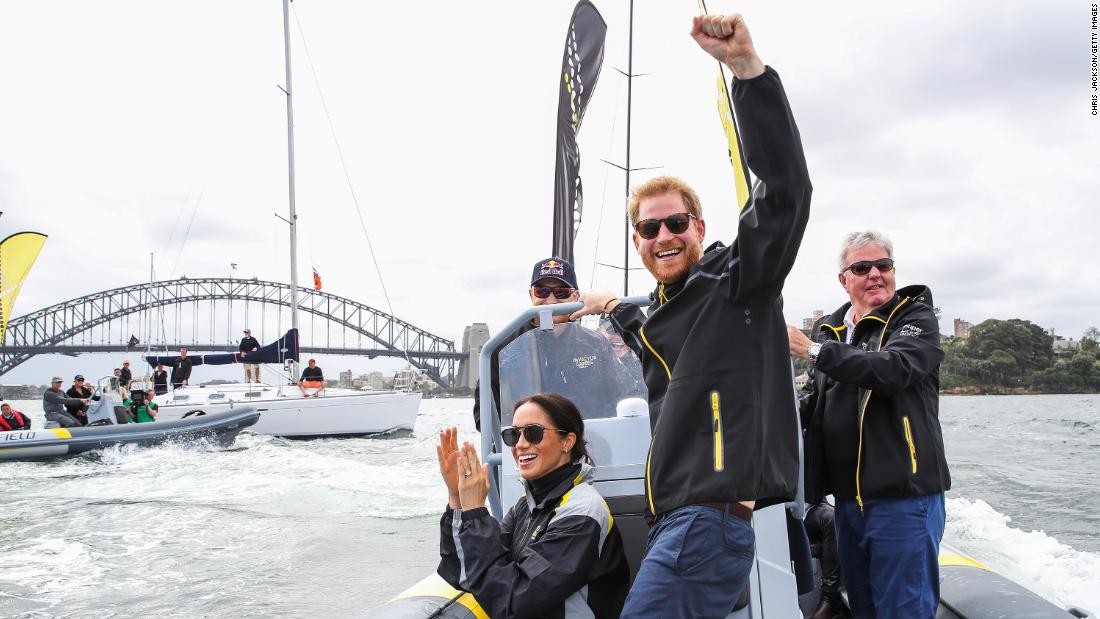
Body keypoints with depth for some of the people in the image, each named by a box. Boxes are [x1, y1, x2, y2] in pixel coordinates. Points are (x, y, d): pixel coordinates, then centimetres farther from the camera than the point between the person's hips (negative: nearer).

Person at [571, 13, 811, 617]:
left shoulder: (737, 279, -3)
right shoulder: (655, 317, 21)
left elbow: (785, 187, -18)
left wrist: (748, 67, -25)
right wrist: (615, 309, 43)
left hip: (715, 519, -9)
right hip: (673, 520, 9)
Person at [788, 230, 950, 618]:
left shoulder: (916, 319, -3)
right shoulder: (830, 330, 16)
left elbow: (895, 369, -25)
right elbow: (815, 404, 26)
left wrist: (813, 350, -25)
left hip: (903, 497, -6)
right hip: (847, 497, 7)